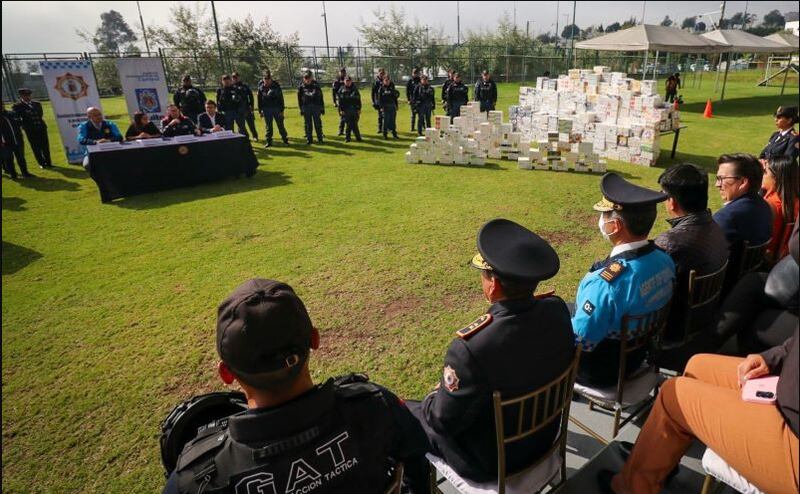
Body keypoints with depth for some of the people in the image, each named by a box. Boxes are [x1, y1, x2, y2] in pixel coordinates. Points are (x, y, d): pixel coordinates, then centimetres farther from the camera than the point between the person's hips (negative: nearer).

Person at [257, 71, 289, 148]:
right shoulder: (261, 87, 0)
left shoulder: (276, 85, -6)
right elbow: (259, 99, 6)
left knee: (280, 125, 4)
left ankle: (285, 139, 15)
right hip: (266, 109, 1)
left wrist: (282, 110, -6)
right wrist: (260, 110, 4)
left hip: (276, 108, -1)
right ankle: (269, 141, 13)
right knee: (268, 127, 6)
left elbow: (281, 98, -3)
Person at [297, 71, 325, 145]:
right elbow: (299, 99, 8)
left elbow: (321, 98, 7)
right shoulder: (301, 87, 5)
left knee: (318, 123, 1)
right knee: (308, 124, 4)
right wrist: (301, 109, 4)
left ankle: (320, 138, 11)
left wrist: (322, 108, 5)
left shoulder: (316, 86, 5)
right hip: (306, 107, 1)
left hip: (316, 107, 0)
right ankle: (309, 139, 11)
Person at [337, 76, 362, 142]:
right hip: (346, 110, -1)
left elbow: (358, 100, 7)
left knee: (354, 124, -1)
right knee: (349, 124, -1)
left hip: (354, 109, 1)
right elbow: (339, 100, 0)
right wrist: (340, 110, -8)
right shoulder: (341, 90, 3)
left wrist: (359, 109, 1)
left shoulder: (354, 89, 8)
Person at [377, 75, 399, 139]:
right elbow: (380, 99, -3)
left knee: (393, 120, 7)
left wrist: (396, 105, 12)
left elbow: (395, 97, 14)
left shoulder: (392, 87, 9)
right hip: (385, 107, -3)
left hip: (392, 106, 3)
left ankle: (394, 133, 16)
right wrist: (381, 107, -11)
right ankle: (385, 134, 6)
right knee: (386, 120, -2)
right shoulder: (381, 88, 0)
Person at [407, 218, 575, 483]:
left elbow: (443, 420, -23)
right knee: (437, 400, 26)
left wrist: (431, 400, -1)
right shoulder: (557, 309, -18)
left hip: (491, 461, -6)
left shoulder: (470, 348, -39)